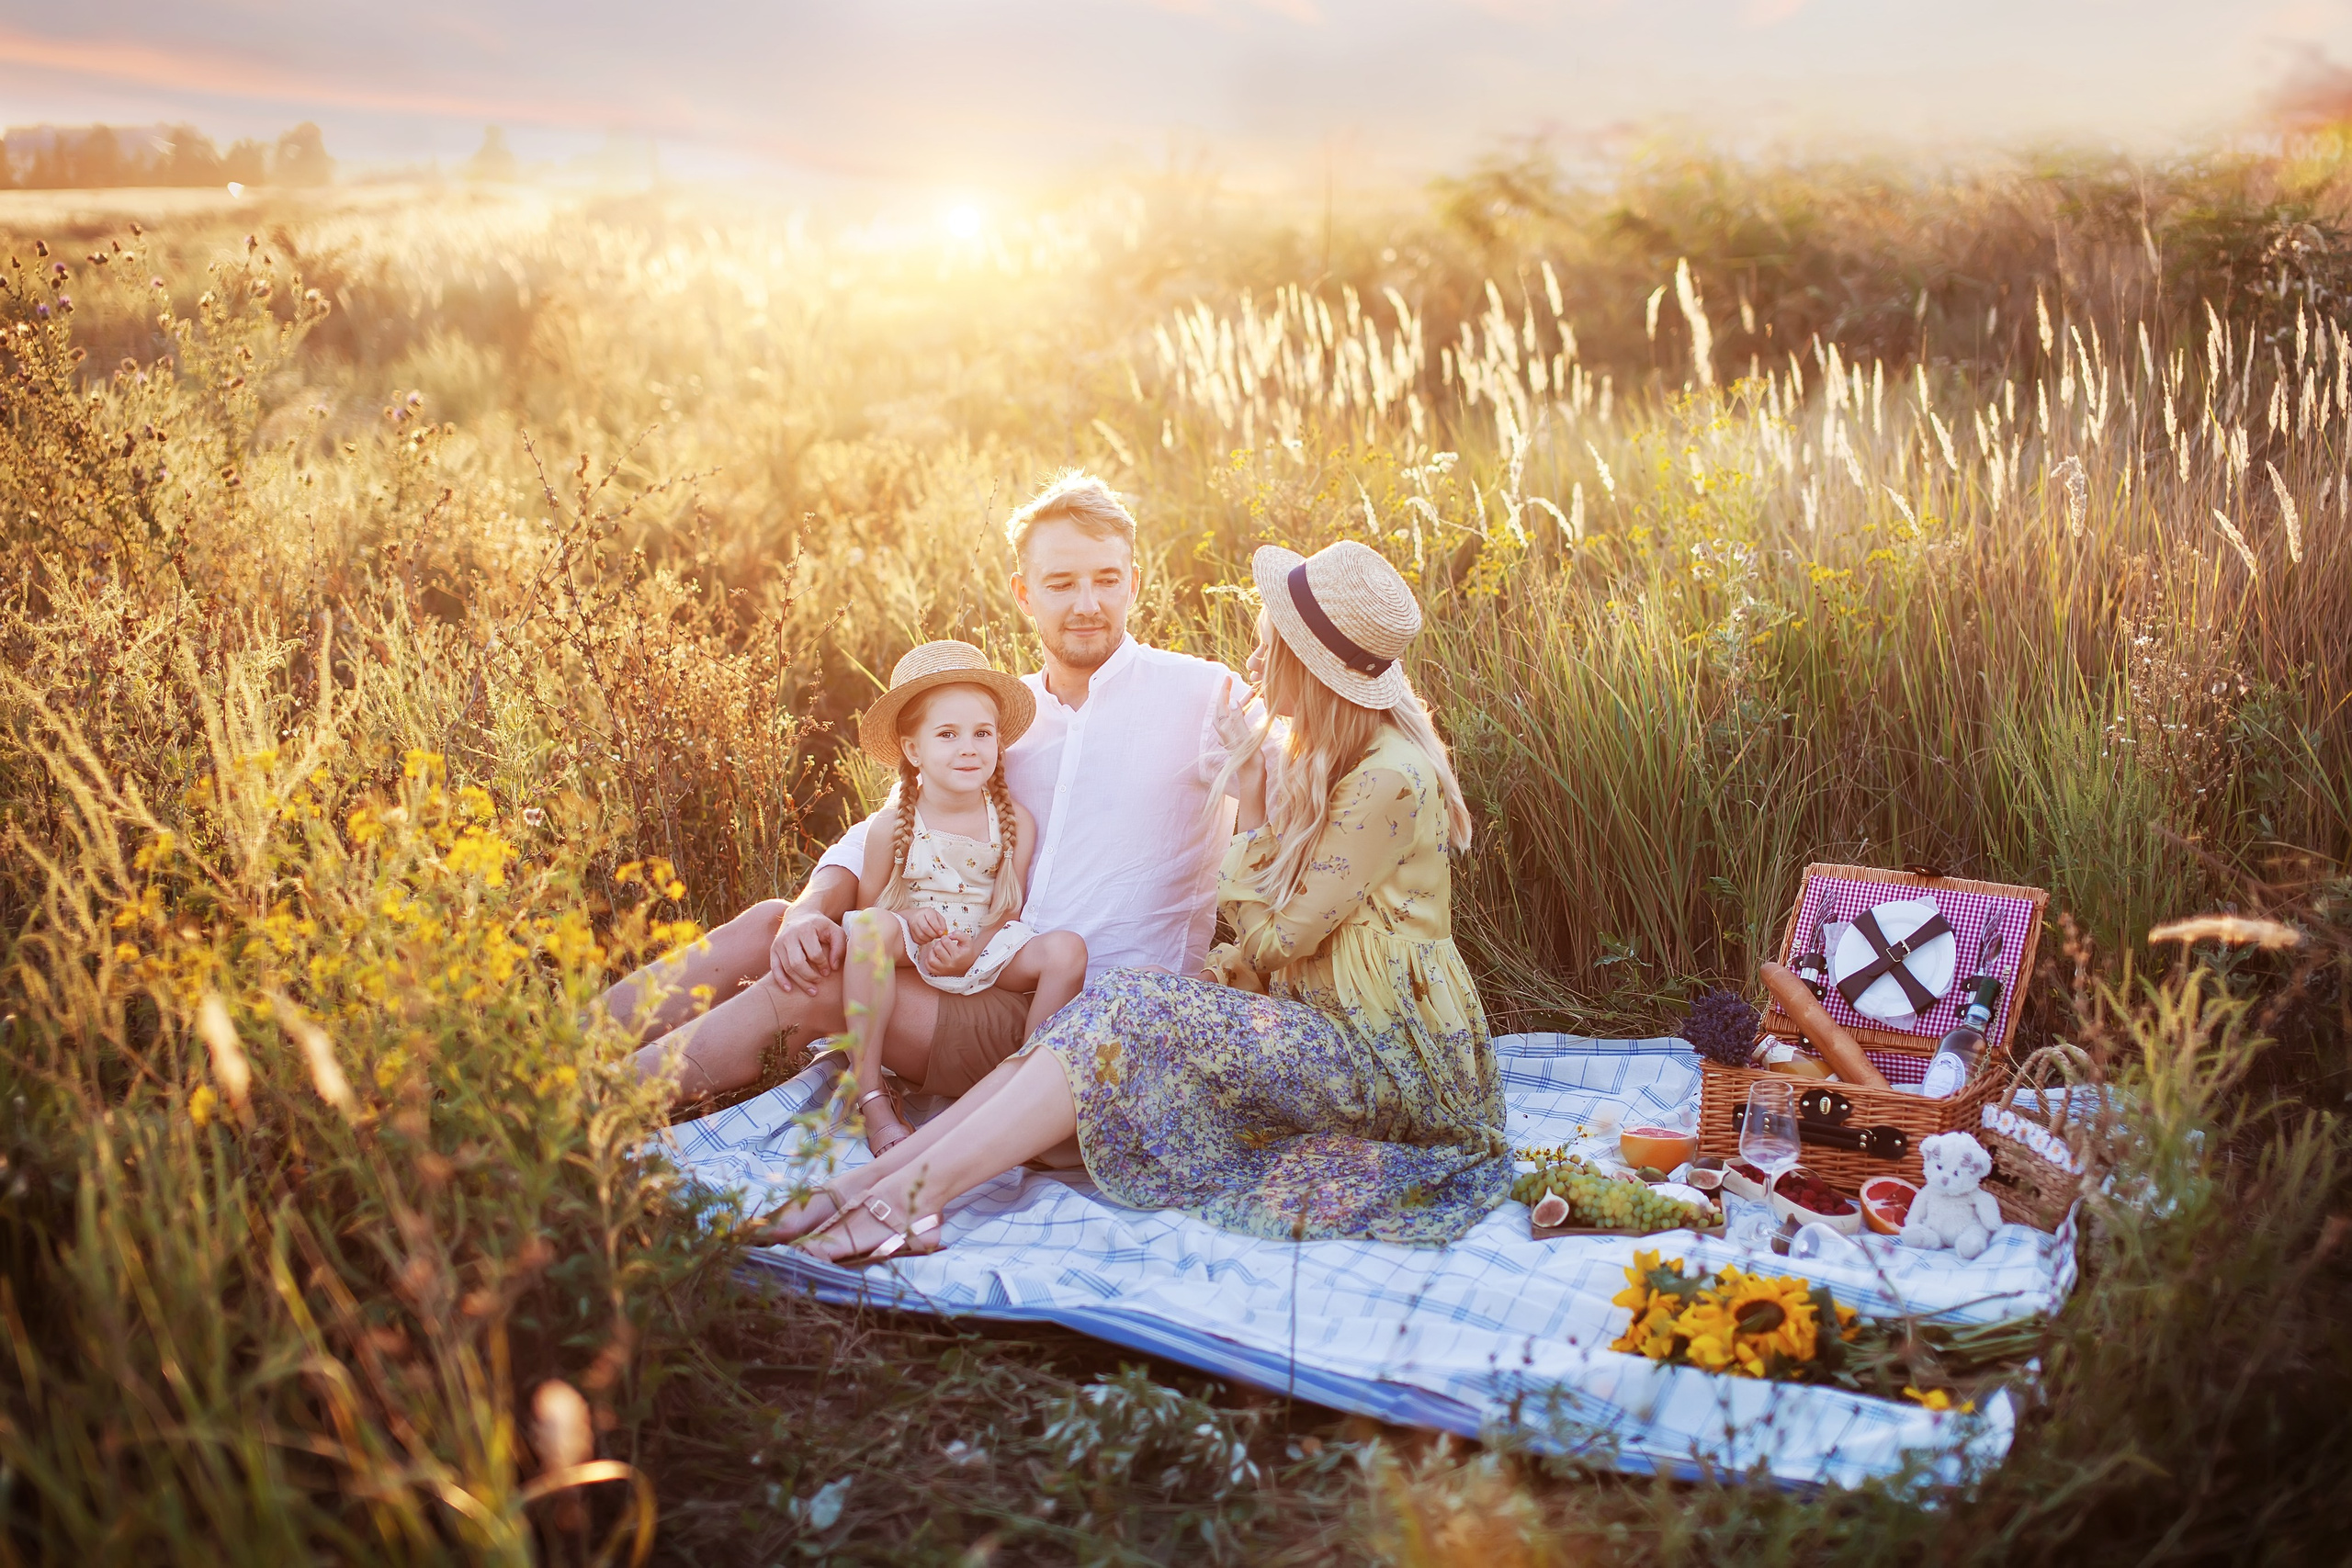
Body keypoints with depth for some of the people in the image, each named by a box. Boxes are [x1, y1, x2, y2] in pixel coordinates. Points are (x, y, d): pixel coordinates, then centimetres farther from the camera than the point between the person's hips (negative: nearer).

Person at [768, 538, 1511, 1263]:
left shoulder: (1388, 780, -20)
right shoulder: (1325, 754, 11)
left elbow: (1275, 940, -15)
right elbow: (1279, 917, 11)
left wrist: (1250, 793, -10)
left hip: (1389, 1062, -8)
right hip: (1330, 1028, 9)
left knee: (1135, 1016, -24)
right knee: (1111, 1025, -11)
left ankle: (913, 1192, -26)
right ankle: (867, 1178, -19)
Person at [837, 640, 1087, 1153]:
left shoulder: (1016, 822, -3)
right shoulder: (891, 825, -6)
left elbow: (1007, 908, -3)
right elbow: (868, 904, 0)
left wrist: (971, 950, -22)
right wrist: (908, 918, -22)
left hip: (987, 949, 1)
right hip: (912, 951, -1)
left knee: (1067, 949, -26)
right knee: (869, 929, -34)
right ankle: (870, 1097, -30)